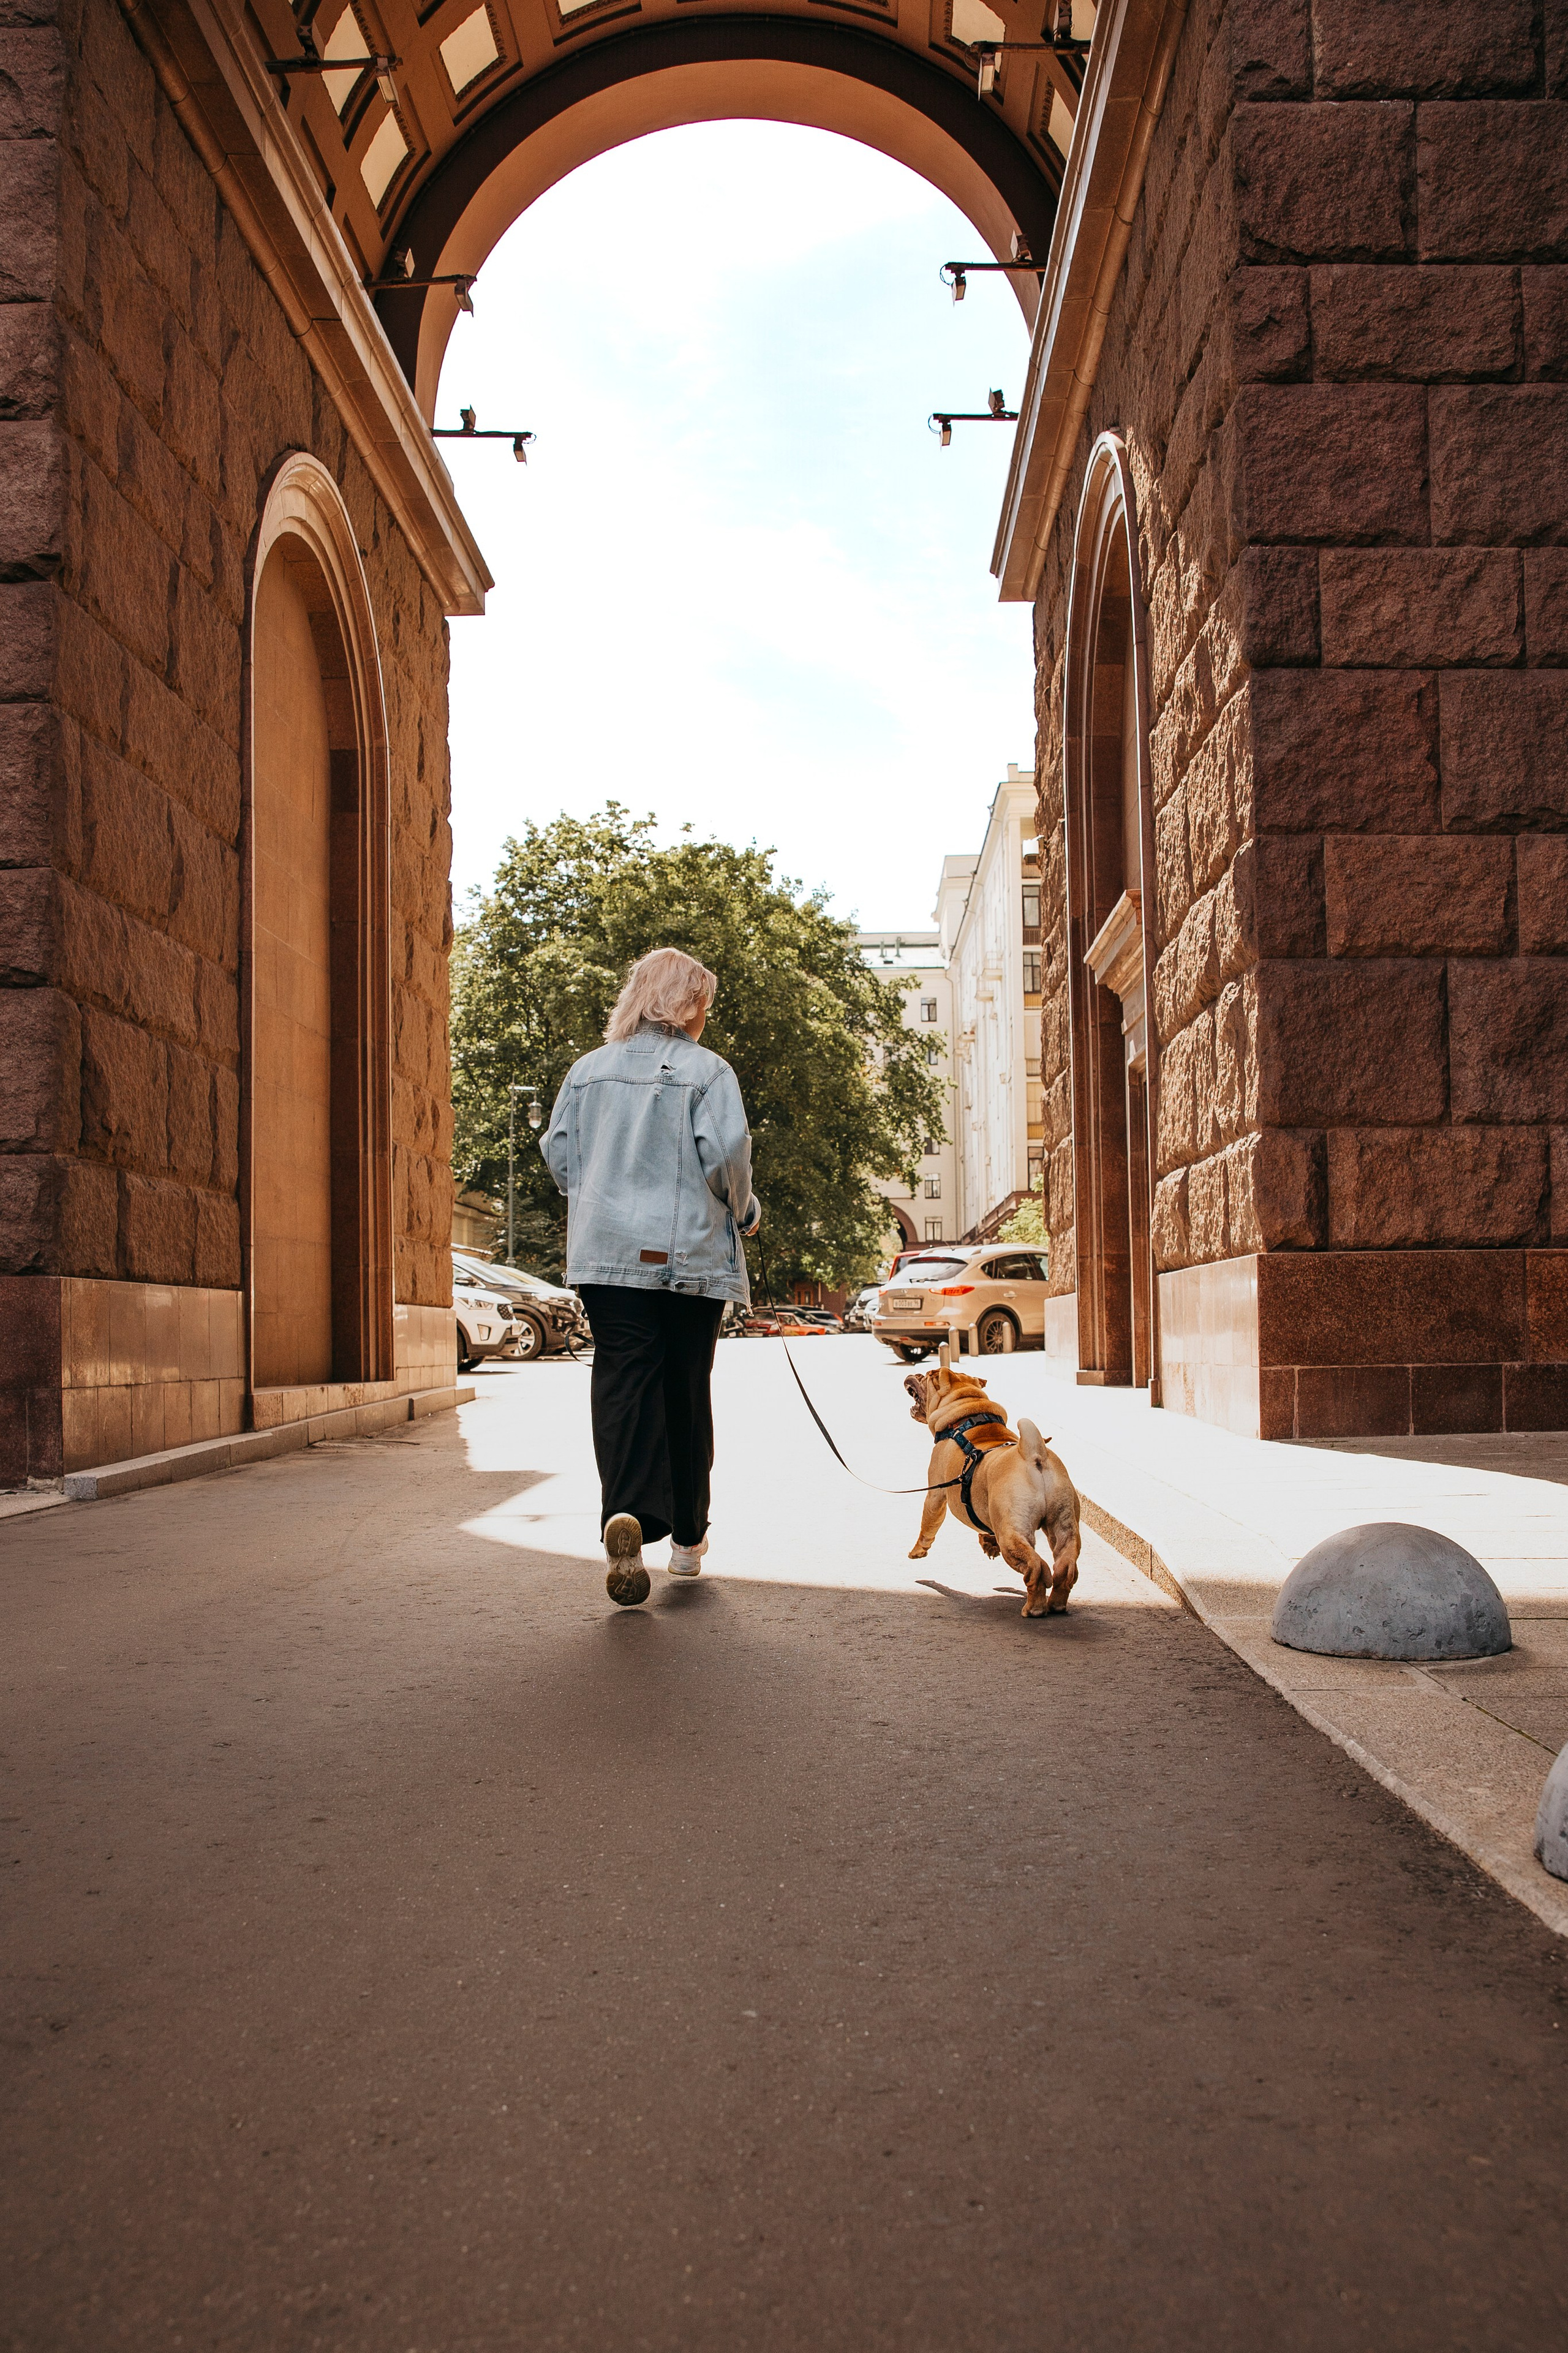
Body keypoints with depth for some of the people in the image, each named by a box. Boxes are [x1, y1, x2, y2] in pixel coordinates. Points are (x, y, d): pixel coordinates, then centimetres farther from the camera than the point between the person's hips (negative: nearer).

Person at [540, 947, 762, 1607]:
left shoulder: (589, 1069, 10)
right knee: (686, 1390, 9)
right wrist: (745, 1211, 6)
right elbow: (726, 1152, -12)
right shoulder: (708, 1070, -3)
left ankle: (627, 1513, -28)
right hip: (691, 1254, -2)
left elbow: (557, 1151, 9)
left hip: (607, 1252, 2)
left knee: (622, 1380, -4)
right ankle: (687, 1537, 18)